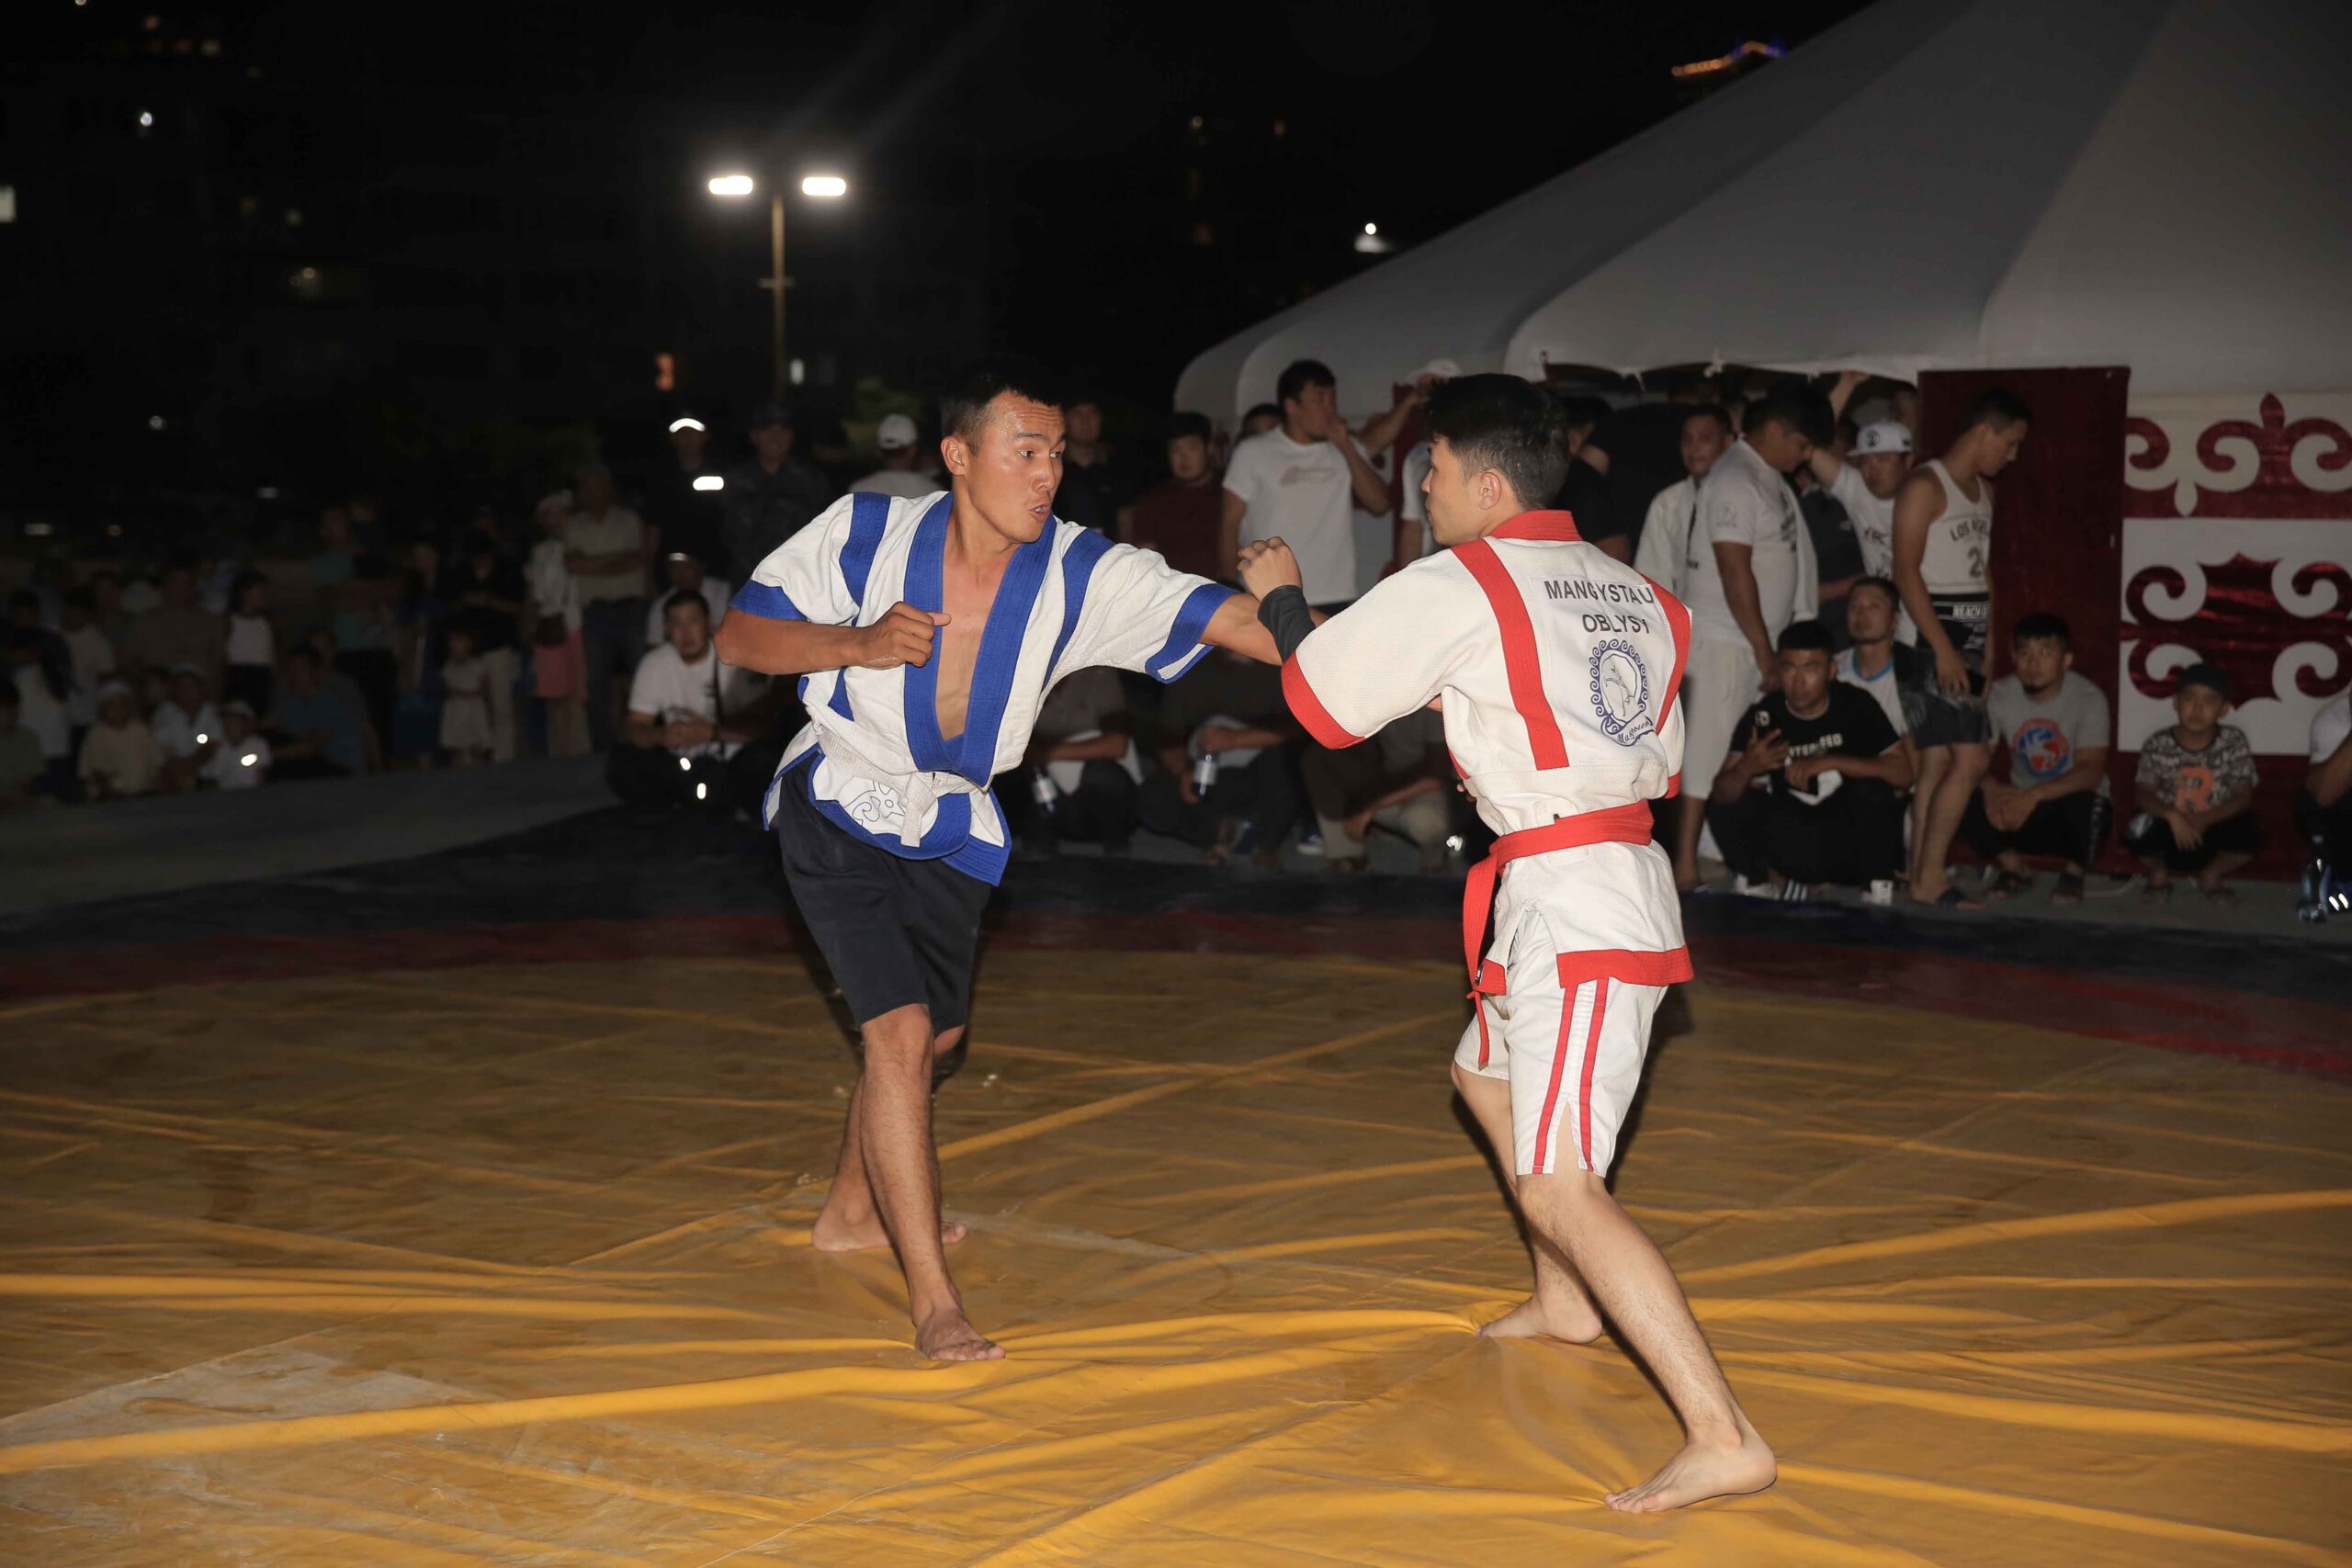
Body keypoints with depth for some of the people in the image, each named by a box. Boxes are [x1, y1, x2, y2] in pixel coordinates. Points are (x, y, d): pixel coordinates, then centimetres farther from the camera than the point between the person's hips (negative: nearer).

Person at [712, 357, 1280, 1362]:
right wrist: (857, 644, -30)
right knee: (900, 1031, -18)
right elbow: (738, 635, -13)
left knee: (933, 1033, 21)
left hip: (951, 826, 5)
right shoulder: (868, 534, -21)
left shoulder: (1083, 575, -18)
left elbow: (1228, 620, -27)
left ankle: (854, 1212, 47)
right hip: (840, 807, -5)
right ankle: (932, 1300, -10)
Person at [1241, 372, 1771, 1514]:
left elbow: (1321, 701, -1)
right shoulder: (1632, 591, 12)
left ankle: (1724, 1439, -20)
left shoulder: (1453, 587, -10)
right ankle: (1563, 1303, 49)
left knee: (1557, 1187, -14)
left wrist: (1279, 598, 17)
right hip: (1632, 879, 10)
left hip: (1568, 903, -10)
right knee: (1486, 1074, 31)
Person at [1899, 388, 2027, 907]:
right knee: (1971, 759, -12)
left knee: (1938, 762, 6)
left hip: (1968, 644, 8)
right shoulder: (1924, 487, -8)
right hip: (1931, 642, -8)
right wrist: (1943, 648, -20)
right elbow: (1906, 572, -15)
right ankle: (1929, 877, -7)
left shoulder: (1984, 490, 18)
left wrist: (1989, 645, 15)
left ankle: (1921, 876, 8)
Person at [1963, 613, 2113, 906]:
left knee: (2083, 803, -38)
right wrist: (1990, 788, -33)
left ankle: (2073, 873, -3)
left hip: (2071, 800, -2)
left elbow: (2091, 771, -26)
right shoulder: (2000, 695, -6)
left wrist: (2035, 794, -42)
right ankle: (2012, 870, 3)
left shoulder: (2088, 697, -17)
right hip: (2023, 804, 3)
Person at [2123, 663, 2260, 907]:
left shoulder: (2233, 742, -6)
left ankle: (2211, 875, 7)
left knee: (2248, 833, -30)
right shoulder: (2157, 745, -8)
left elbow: (2243, 796, -9)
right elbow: (2143, 793, -11)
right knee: (2137, 830, -33)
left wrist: (2204, 819, -26)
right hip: (2171, 832, -1)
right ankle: (2158, 874, 7)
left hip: (2213, 831, 1)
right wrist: (2172, 815, -32)